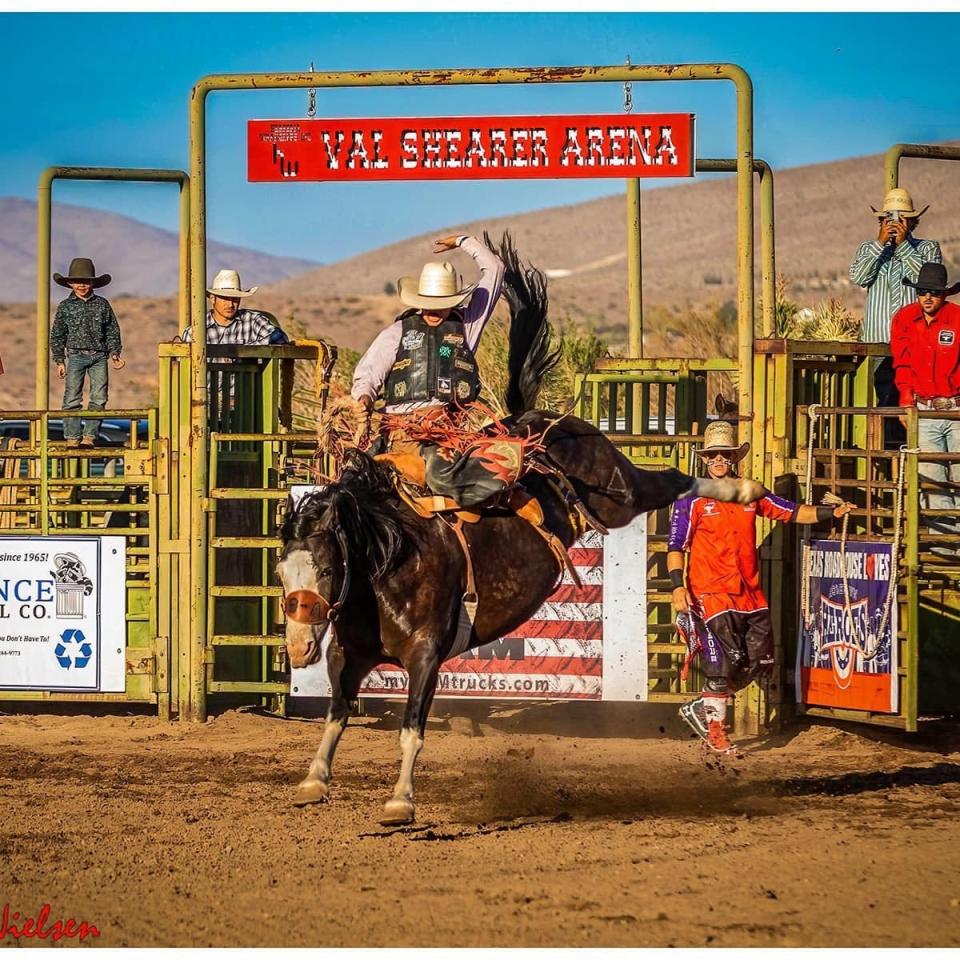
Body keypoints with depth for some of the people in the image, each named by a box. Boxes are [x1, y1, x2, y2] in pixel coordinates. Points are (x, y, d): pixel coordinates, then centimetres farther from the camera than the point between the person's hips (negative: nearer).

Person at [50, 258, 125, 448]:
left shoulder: (102, 304, 8)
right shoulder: (65, 307, 5)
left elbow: (112, 331, 13)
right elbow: (57, 336, 8)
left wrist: (115, 354, 4)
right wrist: (60, 361, 3)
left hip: (99, 357, 1)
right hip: (76, 356, -1)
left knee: (99, 398, -4)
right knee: (72, 399, -6)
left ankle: (89, 436, 1)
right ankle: (72, 438, -3)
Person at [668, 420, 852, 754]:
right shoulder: (692, 499, -4)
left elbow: (792, 512, 12)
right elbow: (675, 546, -6)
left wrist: (832, 512, 0)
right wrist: (678, 586, -17)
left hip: (749, 594, 6)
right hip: (711, 594, -6)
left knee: (760, 661, 6)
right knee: (724, 661, -8)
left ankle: (701, 707, 20)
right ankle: (715, 726, 10)